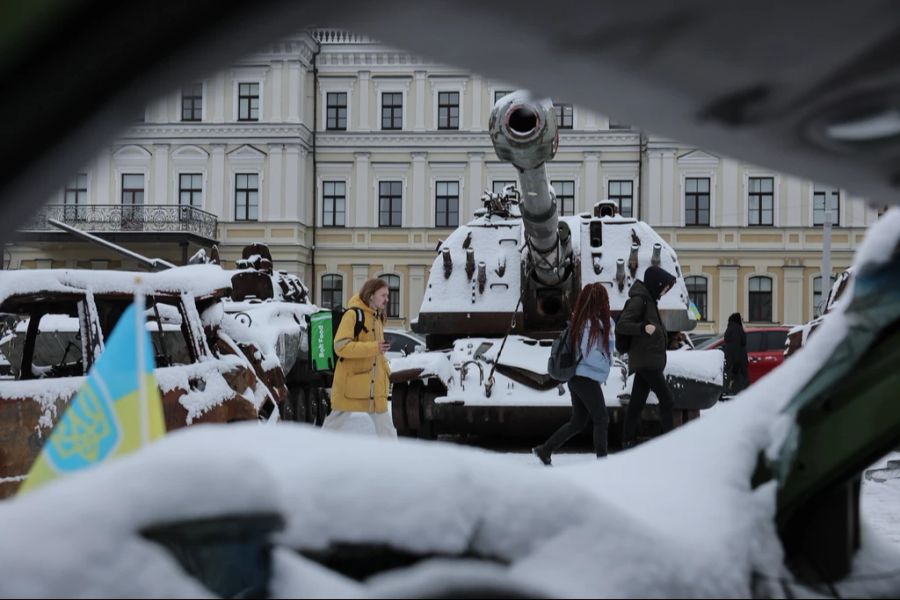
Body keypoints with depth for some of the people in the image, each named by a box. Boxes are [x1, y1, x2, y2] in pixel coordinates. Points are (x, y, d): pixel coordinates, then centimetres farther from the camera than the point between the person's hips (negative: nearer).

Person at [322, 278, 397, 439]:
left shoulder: (377, 318, 14)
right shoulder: (353, 314, -12)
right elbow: (341, 346, -22)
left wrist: (386, 370, 11)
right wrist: (373, 348, -26)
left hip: (375, 386, 7)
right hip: (351, 383, -7)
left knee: (385, 426, 6)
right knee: (335, 423, 4)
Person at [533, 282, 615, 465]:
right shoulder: (590, 324, -19)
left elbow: (610, 343, 13)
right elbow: (591, 355, -22)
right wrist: (607, 363, -5)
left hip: (577, 379, 9)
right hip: (587, 379, -9)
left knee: (577, 423, 15)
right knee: (601, 420, 1)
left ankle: (544, 450, 19)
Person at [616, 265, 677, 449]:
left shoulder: (648, 299, 17)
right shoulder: (639, 300, -12)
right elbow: (621, 326, -20)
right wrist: (643, 328, -34)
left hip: (647, 360, 9)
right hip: (647, 360, -9)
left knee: (637, 403, 7)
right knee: (666, 399, -9)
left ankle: (627, 442, 8)